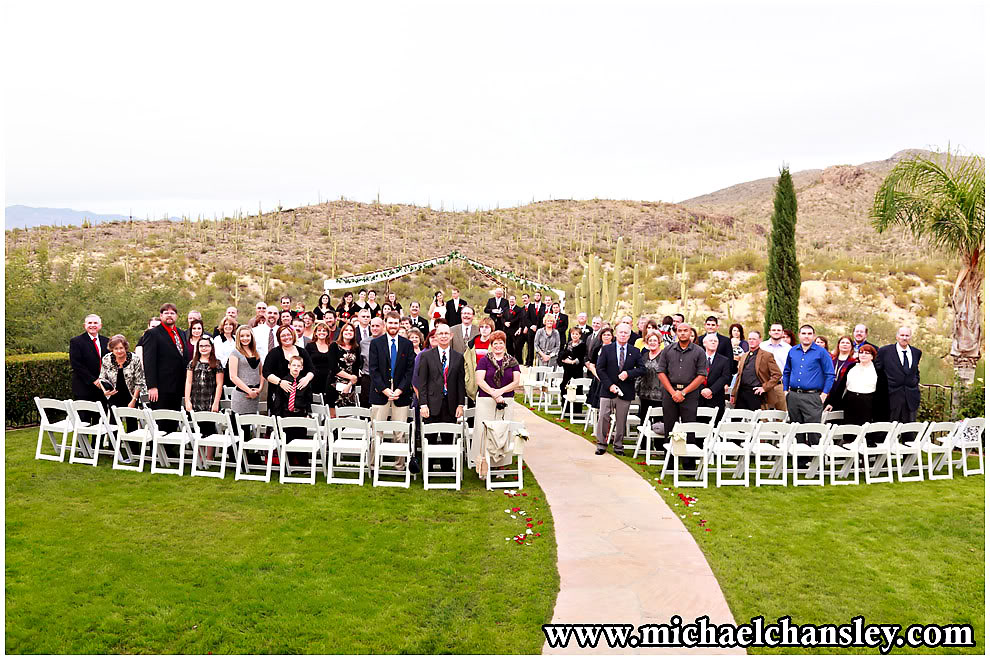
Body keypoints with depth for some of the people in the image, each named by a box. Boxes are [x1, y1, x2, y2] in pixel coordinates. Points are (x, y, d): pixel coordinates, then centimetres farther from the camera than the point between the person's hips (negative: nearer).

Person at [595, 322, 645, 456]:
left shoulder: (635, 352, 6)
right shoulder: (606, 350, 3)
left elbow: (641, 369, 3)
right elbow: (599, 368, -1)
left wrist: (628, 373, -15)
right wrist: (609, 385, -10)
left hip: (625, 391, 1)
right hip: (608, 390, -1)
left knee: (621, 420, 6)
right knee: (603, 417, -3)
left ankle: (618, 445, 17)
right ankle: (602, 444, 9)